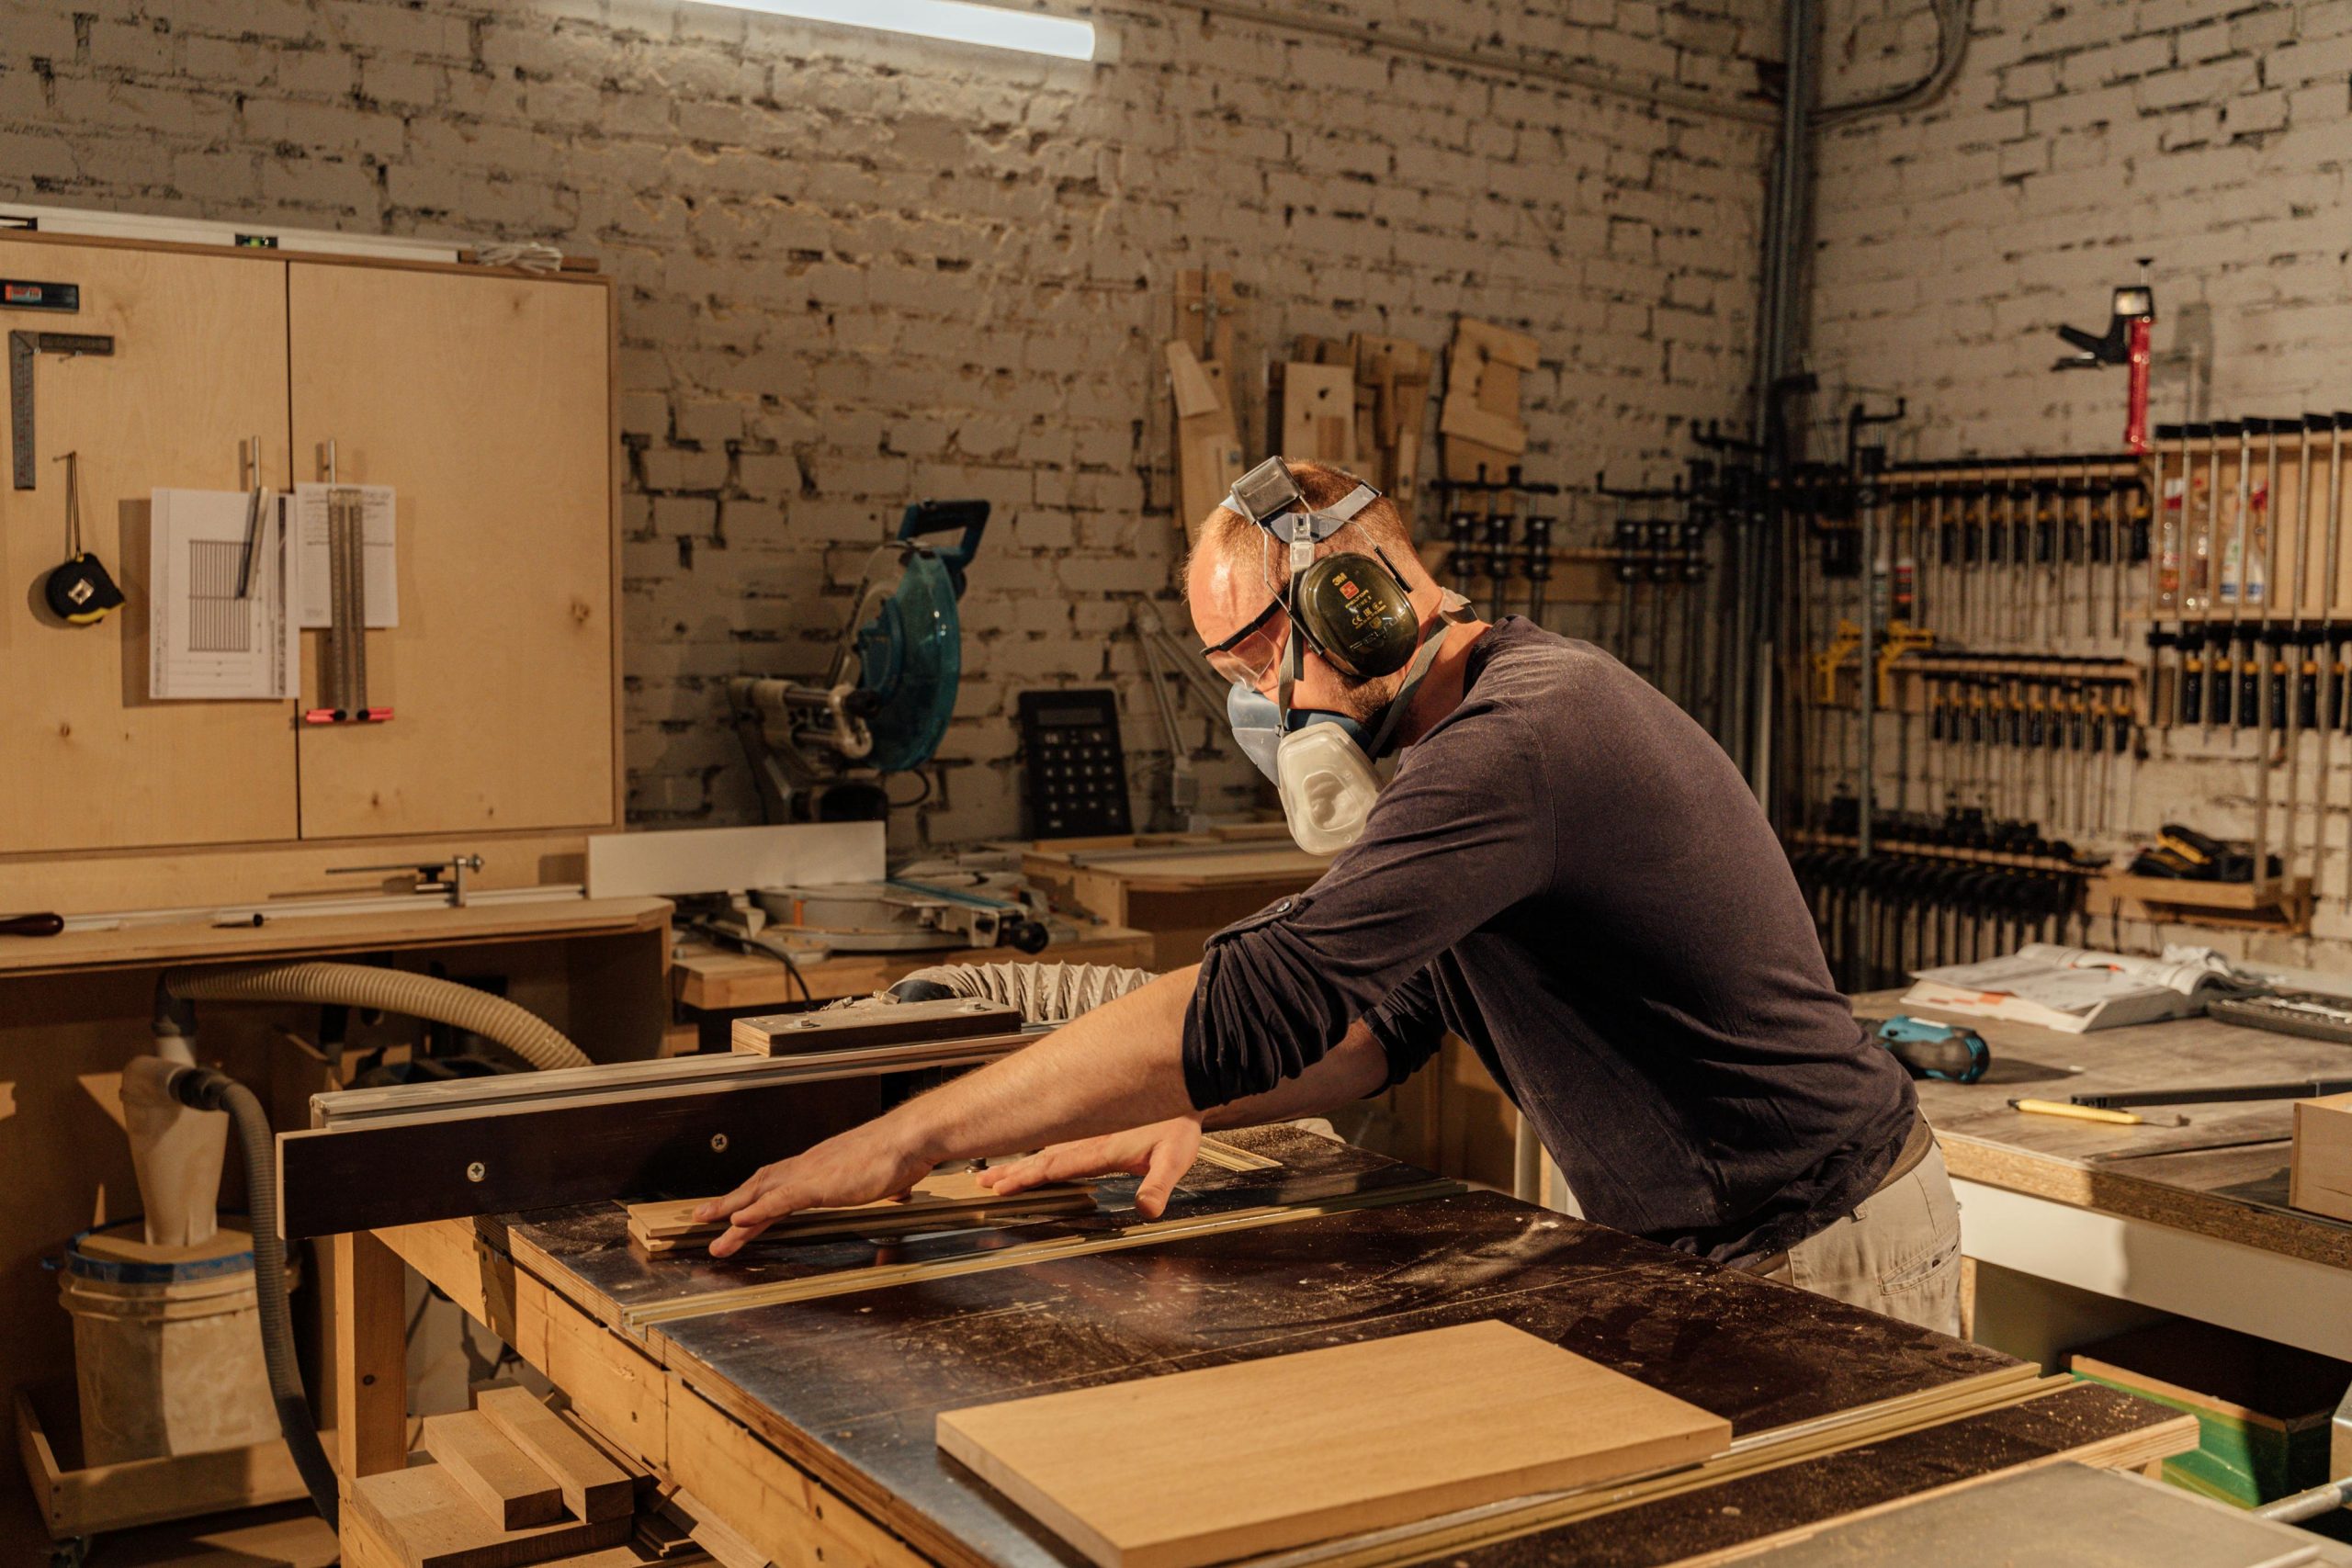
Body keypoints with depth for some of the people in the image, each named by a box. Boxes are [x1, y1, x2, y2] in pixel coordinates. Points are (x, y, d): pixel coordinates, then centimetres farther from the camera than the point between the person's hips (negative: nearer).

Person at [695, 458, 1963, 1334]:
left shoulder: (1518, 739, -26)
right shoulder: (1501, 719, 9)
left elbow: (1261, 999, -34)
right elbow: (1389, 1014, 13)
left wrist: (907, 1138, -29)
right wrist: (1188, 1116, -4)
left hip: (1819, 1259, -9)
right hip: (1709, 1243, 9)